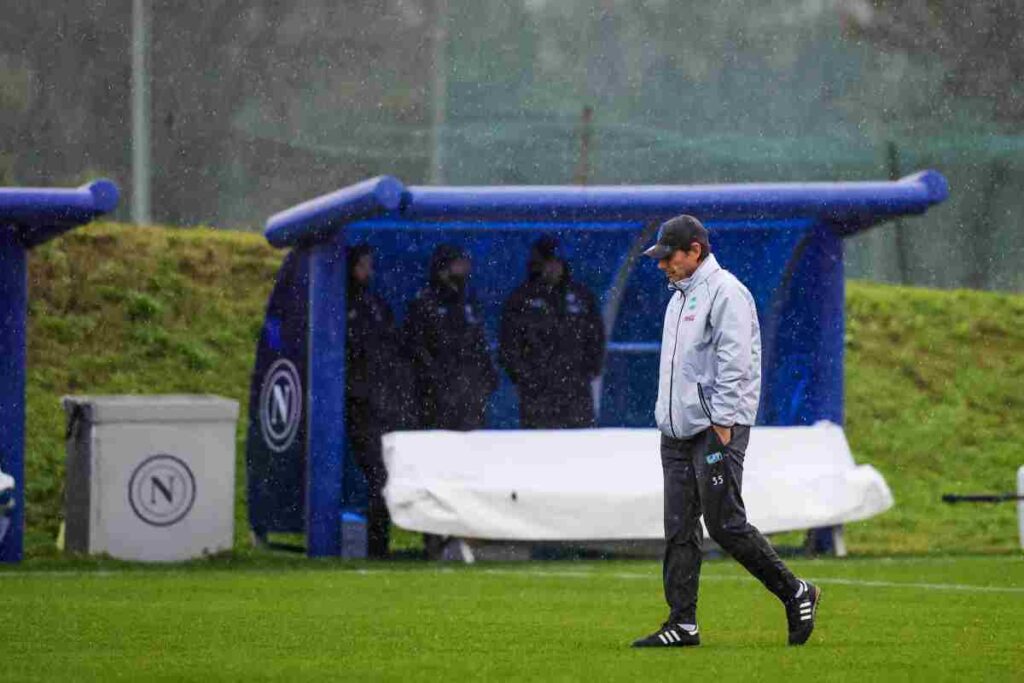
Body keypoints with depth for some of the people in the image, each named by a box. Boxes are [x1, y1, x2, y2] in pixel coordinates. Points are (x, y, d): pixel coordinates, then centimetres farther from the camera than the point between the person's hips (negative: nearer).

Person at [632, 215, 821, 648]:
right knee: (679, 529, 4)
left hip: (717, 428, -9)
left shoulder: (724, 292, -11)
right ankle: (682, 624, 5)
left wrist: (722, 426, -21)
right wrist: (665, 419, 17)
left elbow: (733, 364, -17)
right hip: (677, 430, 9)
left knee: (724, 523, -10)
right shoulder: (679, 296, 19)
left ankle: (794, 593, 3)